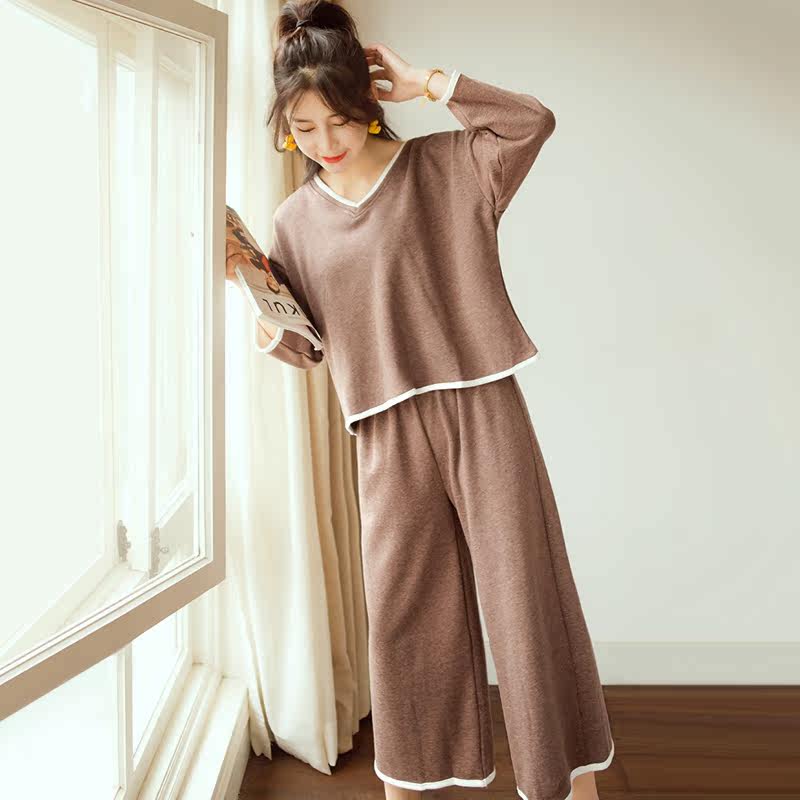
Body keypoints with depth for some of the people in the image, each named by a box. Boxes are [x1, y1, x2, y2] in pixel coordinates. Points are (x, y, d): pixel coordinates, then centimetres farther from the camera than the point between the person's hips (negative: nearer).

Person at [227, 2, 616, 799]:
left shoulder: (442, 165, 4)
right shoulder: (296, 220, 11)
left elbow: (533, 120, -12)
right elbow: (304, 346, 12)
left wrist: (425, 83, -7)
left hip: (480, 409, -2)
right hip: (387, 433, 3)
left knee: (527, 592, 4)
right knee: (399, 607, 11)